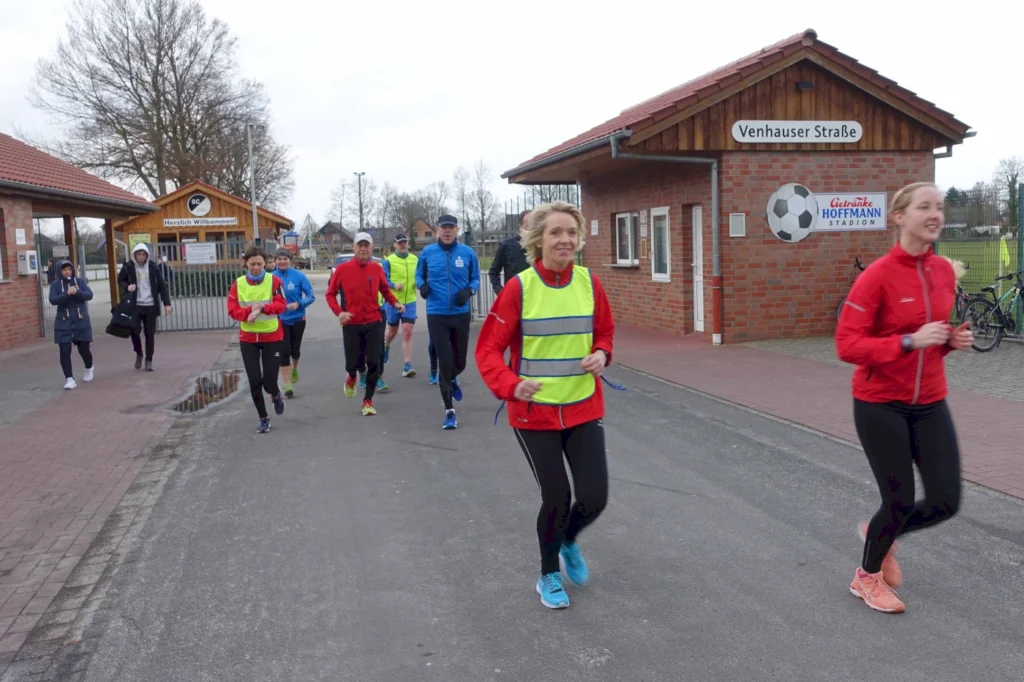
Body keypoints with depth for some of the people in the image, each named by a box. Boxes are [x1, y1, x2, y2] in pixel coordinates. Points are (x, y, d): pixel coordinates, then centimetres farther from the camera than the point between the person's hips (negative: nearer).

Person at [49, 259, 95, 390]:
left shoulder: (80, 281, 2)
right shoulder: (55, 284, -1)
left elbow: (89, 295, -10)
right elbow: (53, 300, -14)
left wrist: (77, 292, -28)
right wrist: (67, 294, -28)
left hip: (81, 322, 1)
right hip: (63, 323, -1)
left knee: (83, 348, 8)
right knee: (65, 351, -9)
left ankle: (89, 368, 39)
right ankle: (69, 379, -4)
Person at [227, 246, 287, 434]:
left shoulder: (274, 280, -7)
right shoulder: (238, 284, -2)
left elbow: (281, 305, -17)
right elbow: (232, 310, -7)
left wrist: (261, 308, -32)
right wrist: (251, 310, -24)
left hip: (272, 337, -2)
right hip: (248, 339, 2)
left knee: (269, 382, -3)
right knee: (254, 381, 1)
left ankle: (276, 395, 34)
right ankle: (263, 418, 19)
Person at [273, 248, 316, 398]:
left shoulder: (299, 276, -12)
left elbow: (311, 296, -9)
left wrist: (298, 304, -25)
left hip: (297, 318, 0)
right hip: (280, 320, 0)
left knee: (295, 349, 14)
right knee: (284, 351, -6)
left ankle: (295, 369, 48)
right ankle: (287, 385, 1)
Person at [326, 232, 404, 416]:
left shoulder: (377, 268, 1)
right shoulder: (342, 269, -5)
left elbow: (385, 290, 15)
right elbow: (330, 294, 1)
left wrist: (395, 303, -4)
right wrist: (339, 312, -15)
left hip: (374, 323, 2)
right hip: (351, 324, -1)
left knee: (374, 363, -1)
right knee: (353, 363, 1)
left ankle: (368, 400, 14)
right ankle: (351, 377, 40)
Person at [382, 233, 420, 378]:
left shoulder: (415, 259, 5)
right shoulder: (389, 260, -6)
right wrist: (394, 285, -28)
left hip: (410, 302, 1)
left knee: (407, 333, -8)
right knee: (393, 330, 15)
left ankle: (407, 366, -7)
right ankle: (385, 346, 51)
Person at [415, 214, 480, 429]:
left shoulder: (468, 253, -1)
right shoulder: (427, 252, 0)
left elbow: (475, 278, 8)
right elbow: (419, 275, 12)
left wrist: (469, 291, -12)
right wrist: (422, 286, -9)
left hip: (461, 314, 1)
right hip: (436, 315, -1)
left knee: (460, 361, 13)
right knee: (444, 361, -4)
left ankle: (452, 380, 51)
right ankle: (449, 411, 7)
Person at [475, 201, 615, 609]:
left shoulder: (589, 283, -3)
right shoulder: (519, 288, -13)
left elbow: (604, 332, 13)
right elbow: (488, 350, -9)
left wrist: (601, 354, -9)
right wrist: (510, 386, -27)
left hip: (584, 408, 3)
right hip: (534, 411, -3)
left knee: (594, 497, 0)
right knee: (556, 497, 1)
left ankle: (569, 542, 37)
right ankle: (548, 575, 30)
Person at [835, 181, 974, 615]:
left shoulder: (944, 271, 2)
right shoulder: (877, 276, -17)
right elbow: (847, 345, -19)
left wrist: (954, 339, -3)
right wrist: (909, 341, -28)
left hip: (930, 404, 6)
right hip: (881, 404, -6)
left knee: (946, 502, 3)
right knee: (900, 501, 2)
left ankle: (879, 532, 35)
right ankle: (867, 577, 30)